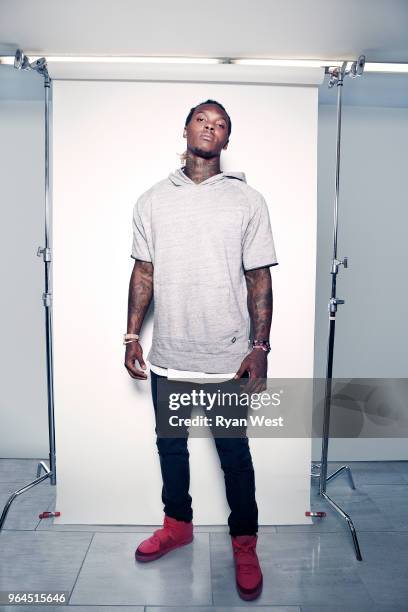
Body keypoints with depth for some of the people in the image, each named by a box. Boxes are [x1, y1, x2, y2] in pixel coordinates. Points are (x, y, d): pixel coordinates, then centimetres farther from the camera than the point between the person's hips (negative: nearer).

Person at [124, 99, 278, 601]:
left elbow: (260, 278, -2)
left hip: (228, 360, -2)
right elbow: (143, 273, 7)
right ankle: (177, 525, 44)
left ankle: (244, 544, 34)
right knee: (170, 446, 19)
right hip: (167, 357, 3)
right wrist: (132, 336, 3)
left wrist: (260, 347, -8)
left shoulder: (248, 200, -1)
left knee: (235, 455, 11)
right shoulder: (152, 200, 5)